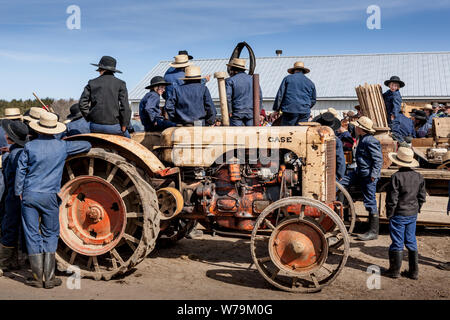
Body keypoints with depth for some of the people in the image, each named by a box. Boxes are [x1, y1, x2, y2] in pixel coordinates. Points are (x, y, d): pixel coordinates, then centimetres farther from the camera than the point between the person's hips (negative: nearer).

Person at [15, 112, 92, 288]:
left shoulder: (30, 146, -2)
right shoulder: (62, 146, 0)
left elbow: (20, 171, 2)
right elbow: (86, 145, 13)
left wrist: (19, 192, 13)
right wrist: (73, 147, 33)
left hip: (29, 195, 0)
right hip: (49, 196, 0)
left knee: (32, 235, 7)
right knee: (50, 235, 10)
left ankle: (38, 278, 10)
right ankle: (49, 278, 8)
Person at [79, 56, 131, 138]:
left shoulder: (92, 83, 7)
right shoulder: (120, 84, 0)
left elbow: (82, 104, 3)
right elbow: (125, 107, -8)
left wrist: (89, 118, 12)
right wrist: (124, 126, -1)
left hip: (95, 126, 2)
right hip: (114, 126, -2)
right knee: (126, 137, 24)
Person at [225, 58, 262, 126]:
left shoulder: (230, 80, -2)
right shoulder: (252, 79, 10)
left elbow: (227, 97, -10)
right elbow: (259, 95, 10)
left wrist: (229, 111, -3)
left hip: (237, 113, -3)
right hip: (251, 112, 3)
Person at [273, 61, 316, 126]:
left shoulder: (288, 78, 8)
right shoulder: (310, 83, 16)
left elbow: (280, 95, 3)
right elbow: (313, 100, 20)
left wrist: (276, 109, 7)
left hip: (289, 111, -3)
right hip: (304, 112, 3)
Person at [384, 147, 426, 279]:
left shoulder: (396, 177, -18)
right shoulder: (419, 177, 2)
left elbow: (392, 199, -16)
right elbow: (422, 197, 8)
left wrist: (389, 214, -5)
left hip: (398, 215, -6)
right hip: (413, 215, 6)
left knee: (397, 243, 4)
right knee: (411, 242, 14)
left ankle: (395, 270, 14)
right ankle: (414, 271, 19)